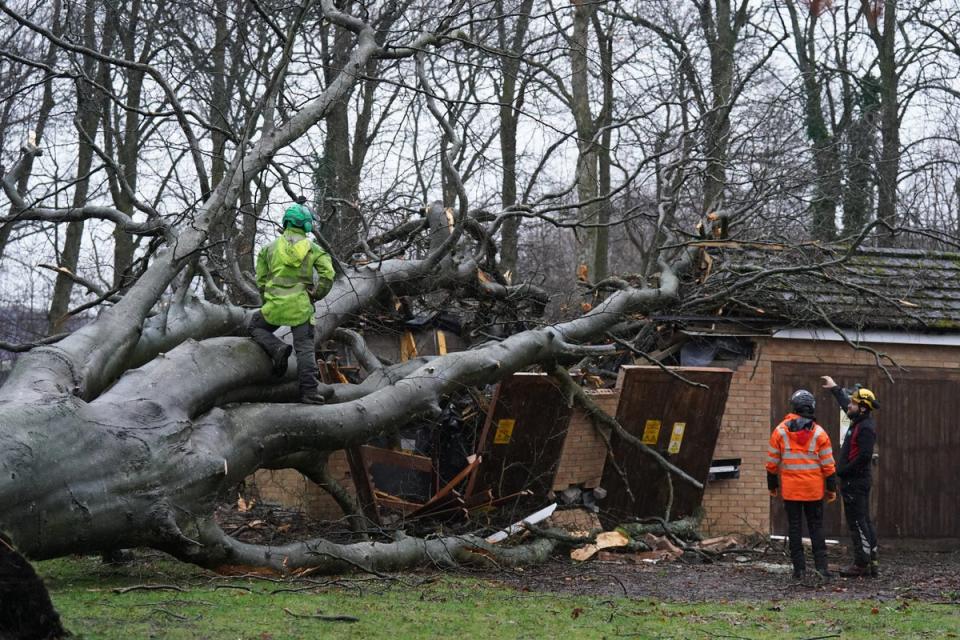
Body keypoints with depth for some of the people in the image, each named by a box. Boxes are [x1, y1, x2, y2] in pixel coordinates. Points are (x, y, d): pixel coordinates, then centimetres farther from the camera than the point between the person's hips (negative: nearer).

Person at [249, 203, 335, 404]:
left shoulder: (270, 247, 7)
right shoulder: (313, 248, 3)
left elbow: (260, 279, 8)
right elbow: (328, 274, -8)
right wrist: (316, 295, 5)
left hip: (275, 304, 0)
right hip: (302, 306, 0)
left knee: (256, 327, 23)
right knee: (305, 347, 3)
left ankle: (277, 348, -5)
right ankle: (309, 391, -5)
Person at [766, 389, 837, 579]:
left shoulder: (780, 431, -2)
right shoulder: (819, 433, -3)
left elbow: (772, 462, 2)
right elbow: (828, 465, -2)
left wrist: (772, 485, 12)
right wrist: (831, 488, 5)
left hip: (790, 489, 0)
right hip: (814, 489, 0)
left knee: (794, 526, 5)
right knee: (816, 526, 8)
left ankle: (799, 567, 4)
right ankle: (821, 565, 0)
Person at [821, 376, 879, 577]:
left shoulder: (866, 428, -18)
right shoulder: (859, 421, 12)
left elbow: (864, 456, -26)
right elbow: (845, 404, 32)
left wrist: (842, 471, -17)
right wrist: (835, 388, 41)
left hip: (855, 483, -10)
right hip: (855, 482, 10)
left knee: (857, 523, -7)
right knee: (864, 521, 12)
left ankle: (862, 564, -5)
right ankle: (872, 561, 16)